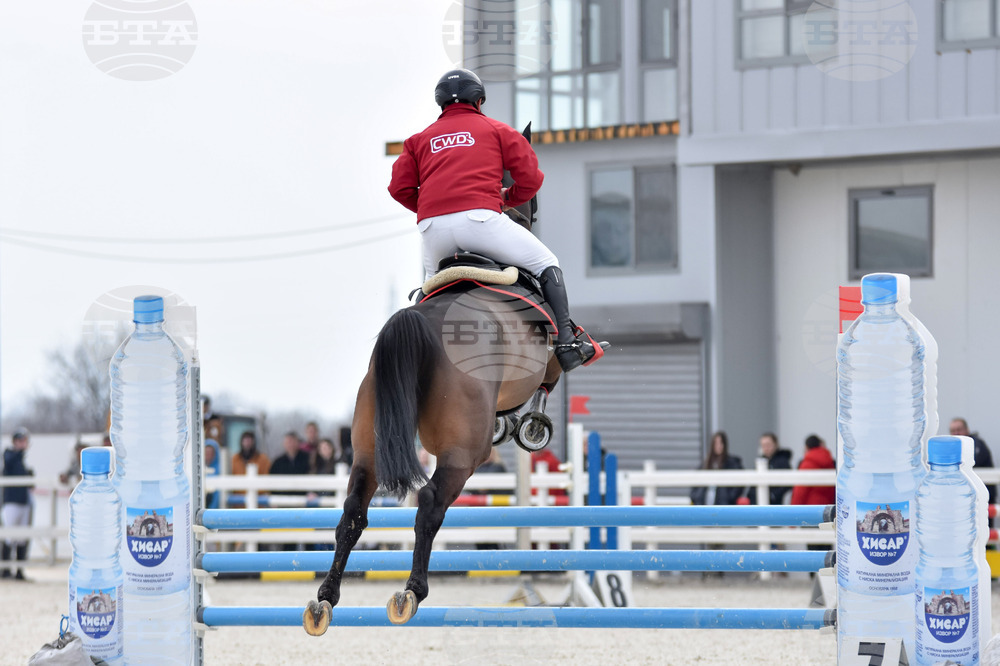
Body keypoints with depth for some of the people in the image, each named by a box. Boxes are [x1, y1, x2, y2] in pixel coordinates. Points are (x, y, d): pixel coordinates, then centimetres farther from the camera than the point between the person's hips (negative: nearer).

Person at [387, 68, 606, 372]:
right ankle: (567, 341, -1)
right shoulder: (496, 130, 19)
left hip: (432, 228, 3)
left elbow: (400, 189, 16)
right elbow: (530, 177, 12)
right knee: (546, 264, 11)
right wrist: (507, 198, 31)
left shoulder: (421, 140, 26)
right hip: (481, 218, -3)